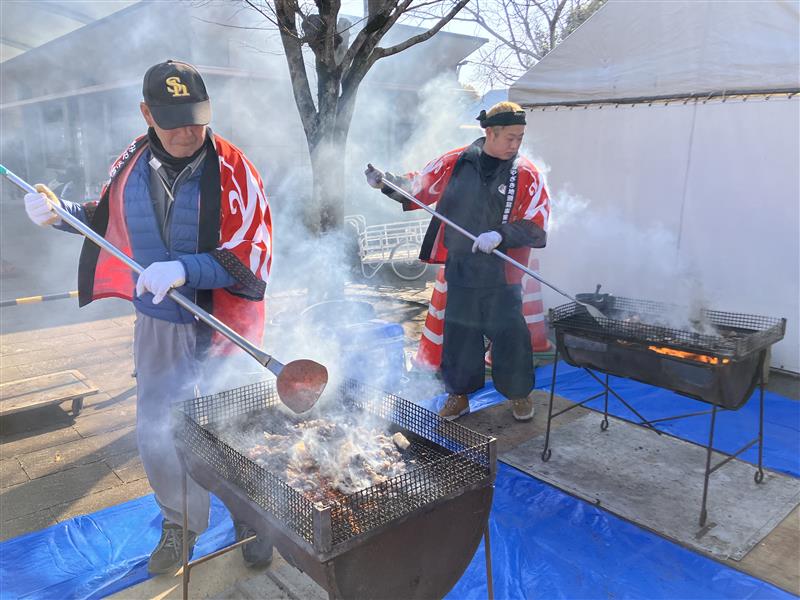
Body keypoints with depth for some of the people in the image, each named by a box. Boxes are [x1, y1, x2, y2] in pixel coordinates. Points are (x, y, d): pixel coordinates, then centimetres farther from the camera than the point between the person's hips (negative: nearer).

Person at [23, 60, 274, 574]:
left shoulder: (232, 170, -16)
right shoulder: (134, 163, 0)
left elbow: (251, 256, -20)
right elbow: (107, 219, 18)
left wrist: (185, 269, -31)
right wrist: (60, 214, 2)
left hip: (222, 325, -4)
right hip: (157, 323, 5)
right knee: (155, 433, 15)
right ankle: (180, 522, 41)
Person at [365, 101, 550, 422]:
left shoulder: (526, 174, -4)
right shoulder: (455, 163, 1)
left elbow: (536, 224, -8)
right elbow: (418, 186, 11)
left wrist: (500, 235, -22)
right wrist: (386, 183, -3)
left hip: (501, 272, -1)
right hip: (459, 267, 2)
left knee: (509, 334, 5)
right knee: (459, 333, 10)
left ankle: (519, 393, 29)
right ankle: (459, 393, 28)